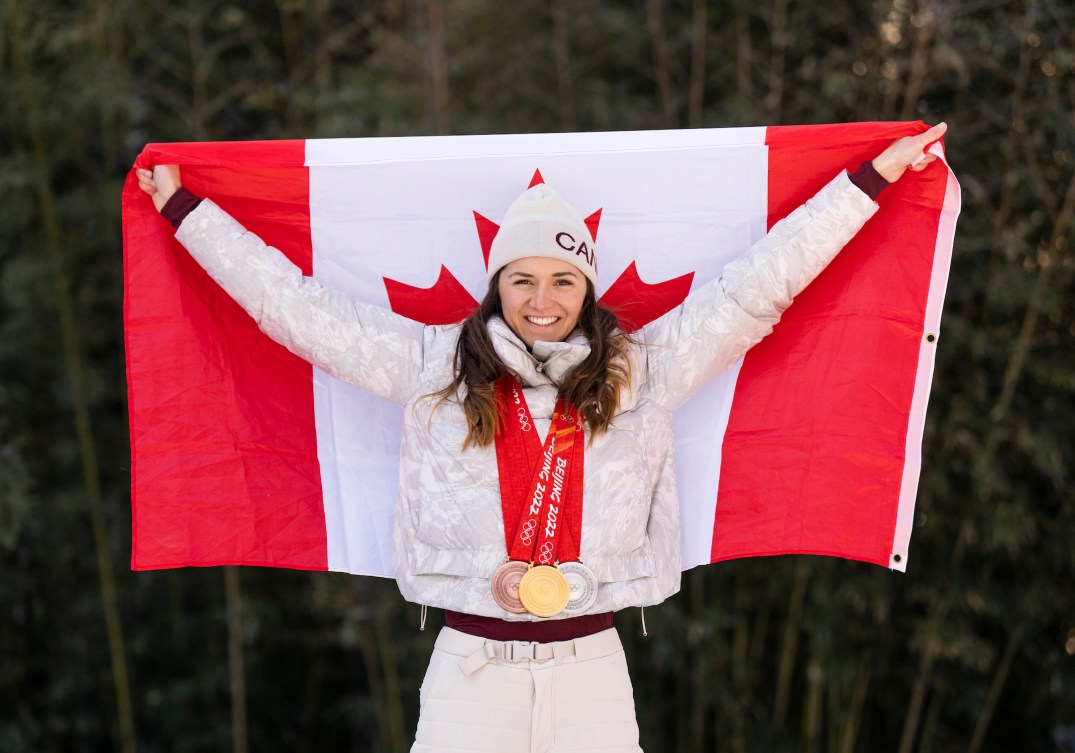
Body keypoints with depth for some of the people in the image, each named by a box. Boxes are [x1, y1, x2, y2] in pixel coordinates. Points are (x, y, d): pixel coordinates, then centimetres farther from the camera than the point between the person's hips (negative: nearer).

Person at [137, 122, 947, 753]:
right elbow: (295, 303, 9)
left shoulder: (639, 371, 5)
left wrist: (874, 177, 10)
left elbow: (755, 287, 8)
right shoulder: (435, 366, 4)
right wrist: (181, 207, 12)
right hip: (469, 665, 0)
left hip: (590, 669, 1)